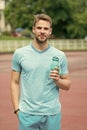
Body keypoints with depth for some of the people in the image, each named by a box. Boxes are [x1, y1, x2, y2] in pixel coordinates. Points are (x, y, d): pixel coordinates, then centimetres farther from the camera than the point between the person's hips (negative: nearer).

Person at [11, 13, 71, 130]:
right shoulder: (20, 54, 1)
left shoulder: (60, 56, 2)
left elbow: (67, 85, 7)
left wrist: (58, 80, -14)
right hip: (27, 114, 0)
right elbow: (15, 82, 4)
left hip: (52, 113, 1)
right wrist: (16, 108, -4)